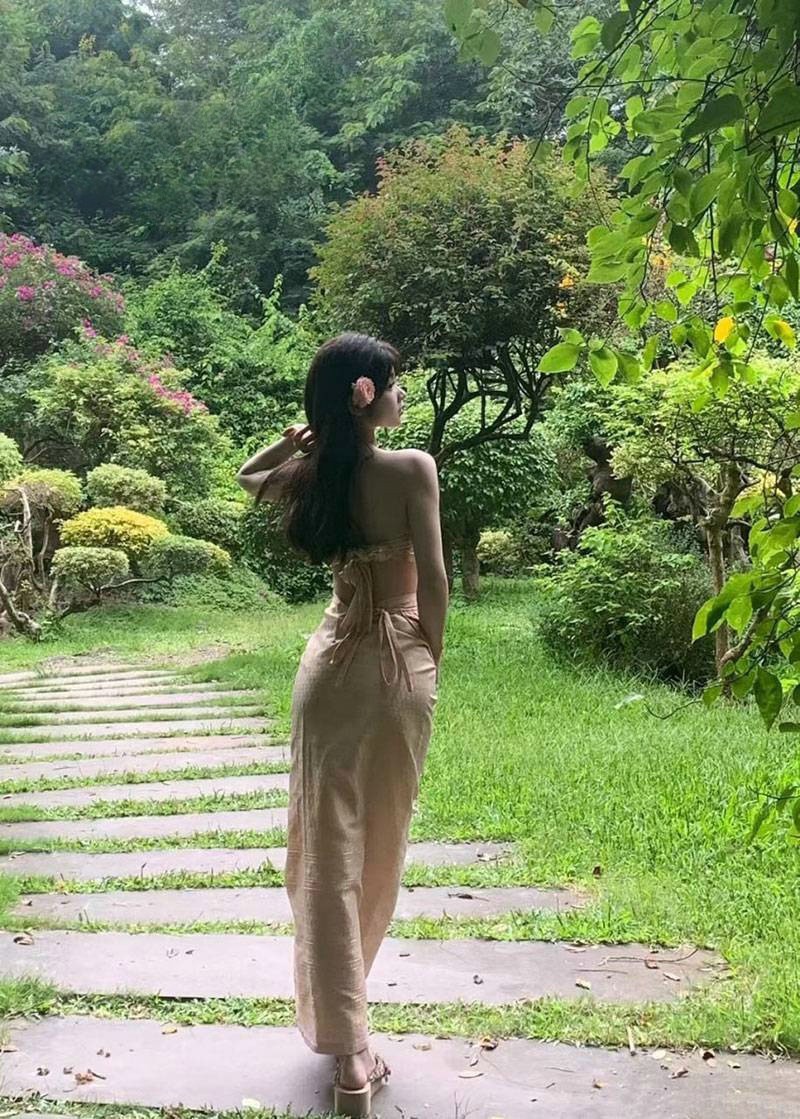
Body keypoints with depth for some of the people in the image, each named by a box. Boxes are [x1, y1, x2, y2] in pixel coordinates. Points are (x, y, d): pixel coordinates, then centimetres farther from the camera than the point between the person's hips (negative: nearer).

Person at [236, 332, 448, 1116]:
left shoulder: (310, 474, 0)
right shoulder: (412, 468, -13)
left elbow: (248, 474, 23)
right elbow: (433, 579, -11)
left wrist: (310, 430, 11)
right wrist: (431, 659, 4)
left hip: (332, 663, 3)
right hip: (400, 665, -2)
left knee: (329, 850, 5)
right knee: (379, 842, 16)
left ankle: (347, 1050, 7)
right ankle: (345, 995, 34)